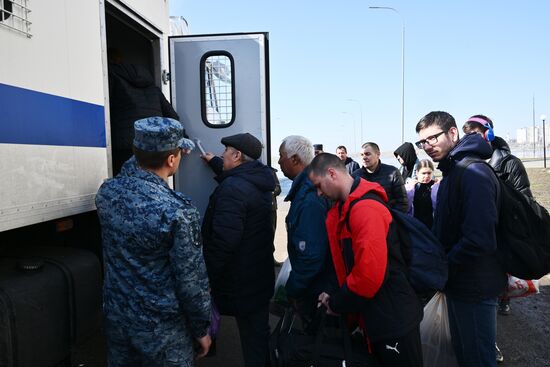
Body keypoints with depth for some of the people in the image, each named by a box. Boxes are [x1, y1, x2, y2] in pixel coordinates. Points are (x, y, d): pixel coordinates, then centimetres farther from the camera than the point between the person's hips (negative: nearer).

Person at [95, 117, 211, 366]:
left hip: (115, 317, 6)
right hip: (161, 329, -6)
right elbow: (191, 282, -18)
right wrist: (201, 329, -5)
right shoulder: (177, 213, -26)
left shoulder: (107, 191, -9)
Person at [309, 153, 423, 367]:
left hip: (393, 319, -9)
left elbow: (370, 274, -29)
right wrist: (335, 295, -1)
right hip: (373, 318, 9)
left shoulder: (366, 208, -24)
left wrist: (337, 304, -15)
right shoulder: (341, 210, 6)